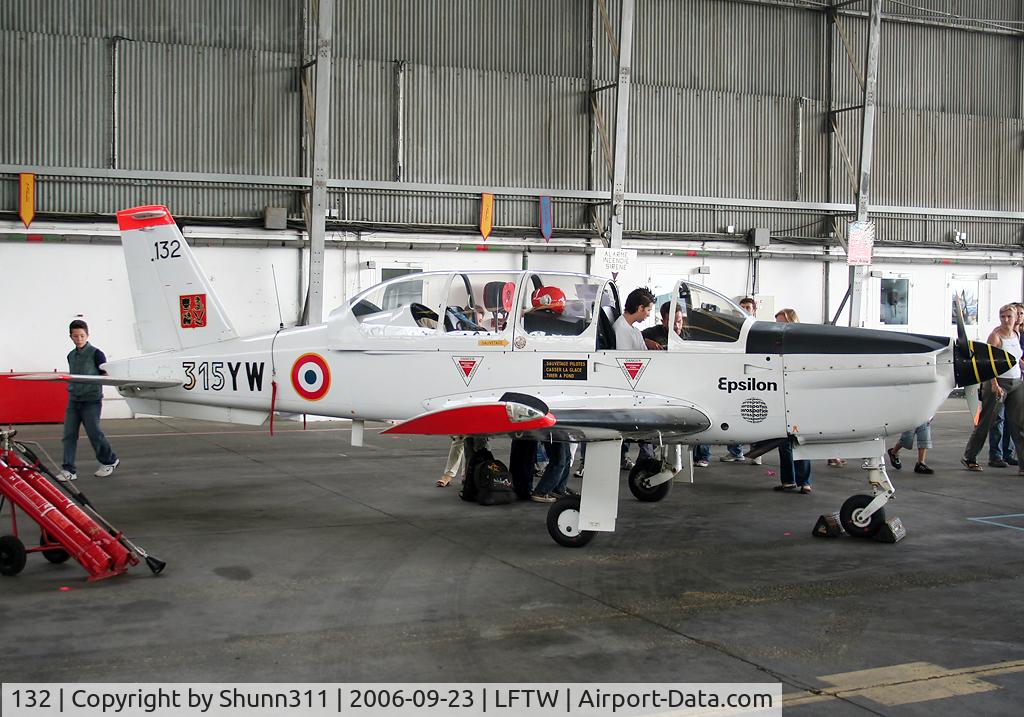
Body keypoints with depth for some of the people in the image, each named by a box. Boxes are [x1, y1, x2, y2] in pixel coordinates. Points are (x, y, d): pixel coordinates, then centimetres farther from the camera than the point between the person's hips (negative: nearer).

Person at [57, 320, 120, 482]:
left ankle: (110, 461, 20)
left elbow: (106, 375, -5)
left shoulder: (96, 354, -7)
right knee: (69, 434, 0)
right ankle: (68, 470, 2)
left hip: (91, 400, -6)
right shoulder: (71, 356, 12)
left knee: (94, 433, -1)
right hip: (73, 400, 6)